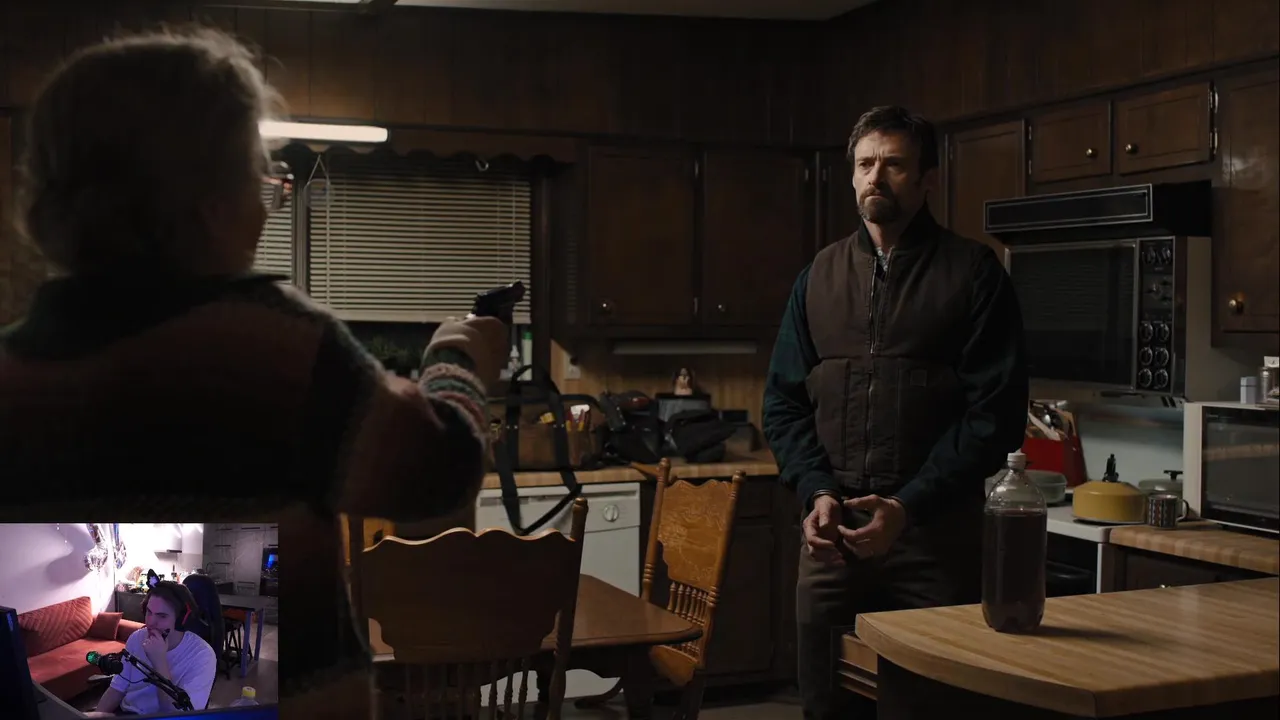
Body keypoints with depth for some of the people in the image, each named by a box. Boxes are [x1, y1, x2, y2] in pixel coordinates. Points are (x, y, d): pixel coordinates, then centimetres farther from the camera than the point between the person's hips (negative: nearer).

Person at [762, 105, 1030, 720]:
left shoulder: (973, 273, -2)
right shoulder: (819, 276, 11)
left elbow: (995, 413, -8)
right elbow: (783, 403, 10)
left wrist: (909, 506, -16)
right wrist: (817, 492, -6)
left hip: (937, 535, -3)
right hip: (832, 531, 4)